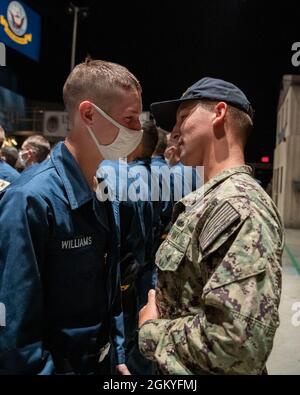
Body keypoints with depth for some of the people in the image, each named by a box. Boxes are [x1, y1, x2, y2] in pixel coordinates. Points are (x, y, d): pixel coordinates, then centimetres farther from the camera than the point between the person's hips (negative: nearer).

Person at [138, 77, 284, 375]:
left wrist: (151, 329, -20)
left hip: (198, 369, -8)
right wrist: (160, 314, -2)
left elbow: (240, 342, -34)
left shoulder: (239, 207, -27)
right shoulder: (209, 199, 4)